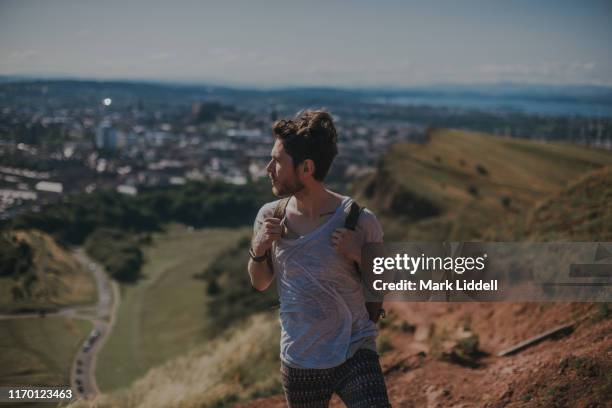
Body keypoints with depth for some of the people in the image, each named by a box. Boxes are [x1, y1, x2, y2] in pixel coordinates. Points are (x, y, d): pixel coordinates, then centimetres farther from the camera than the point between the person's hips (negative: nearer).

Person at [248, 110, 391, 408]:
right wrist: (258, 251, -9)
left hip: (355, 353, -3)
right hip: (299, 362, 3)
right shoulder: (270, 217, -4)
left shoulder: (359, 221, -13)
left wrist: (361, 256, -20)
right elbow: (260, 284, 11)